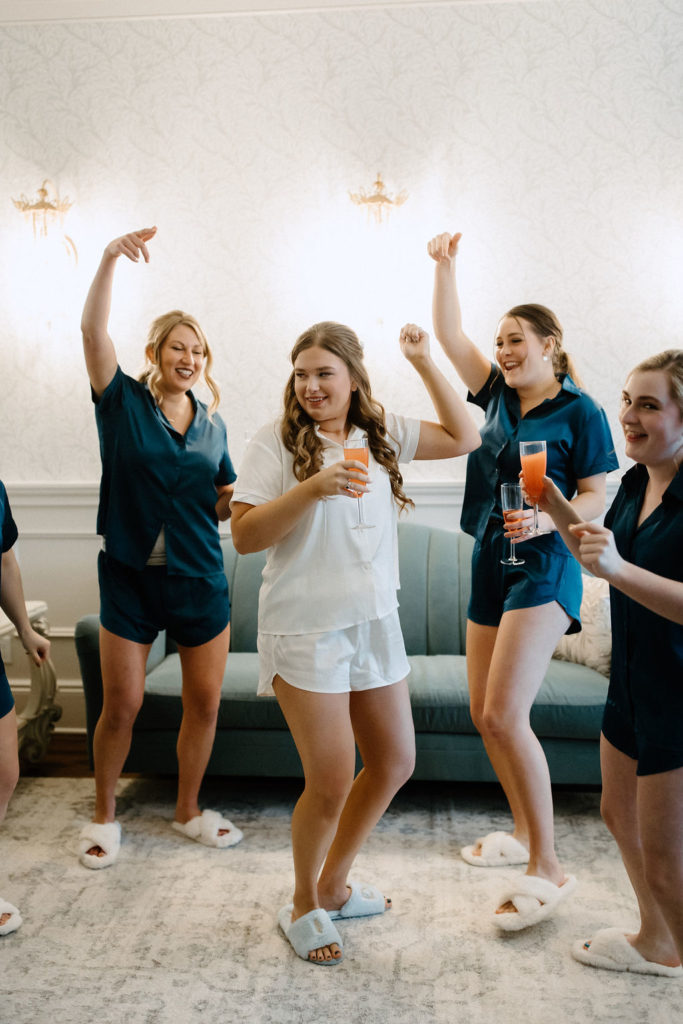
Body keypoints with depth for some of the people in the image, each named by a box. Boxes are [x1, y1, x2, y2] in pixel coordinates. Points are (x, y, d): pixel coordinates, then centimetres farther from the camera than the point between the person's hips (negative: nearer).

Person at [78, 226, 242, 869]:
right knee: (122, 703, 3)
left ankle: (188, 810, 29)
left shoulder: (212, 424, 8)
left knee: (205, 700, 7)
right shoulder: (123, 402, -2)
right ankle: (103, 816, 26)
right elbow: (93, 330, -17)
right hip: (131, 575, -3)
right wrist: (111, 258, -27)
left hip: (200, 579, 3)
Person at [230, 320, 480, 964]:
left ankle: (333, 884, 37)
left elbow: (463, 439, 11)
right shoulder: (277, 441, -8)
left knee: (395, 762, 14)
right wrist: (314, 488, -26)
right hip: (306, 631, -6)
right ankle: (303, 906, 26)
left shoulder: (381, 434, 7)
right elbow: (244, 535, -13)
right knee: (331, 782, -3)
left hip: (375, 623, 6)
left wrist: (424, 363, 8)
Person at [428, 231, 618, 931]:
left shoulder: (579, 411, -4)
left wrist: (550, 518, -24)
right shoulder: (497, 395, 11)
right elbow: (448, 335, 11)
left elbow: (596, 496, -6)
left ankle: (548, 869, -5)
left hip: (544, 568, -7)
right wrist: (444, 265, 5)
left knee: (504, 715, -17)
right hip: (491, 565, 7)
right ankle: (523, 832, 29)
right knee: (484, 714, 10)